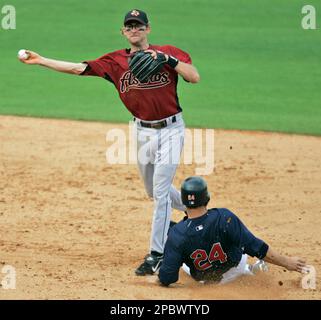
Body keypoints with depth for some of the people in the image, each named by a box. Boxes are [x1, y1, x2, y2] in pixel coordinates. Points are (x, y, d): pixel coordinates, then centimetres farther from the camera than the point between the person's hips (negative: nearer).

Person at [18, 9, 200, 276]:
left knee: (160, 191, -9)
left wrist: (168, 59, -28)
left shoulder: (169, 53, -7)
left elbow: (195, 77, -19)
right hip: (143, 131, 5)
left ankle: (157, 255, -3)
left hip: (170, 130, -5)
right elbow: (79, 68, -4)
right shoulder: (115, 61, 1)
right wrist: (40, 61, -9)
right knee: (154, 191, 18)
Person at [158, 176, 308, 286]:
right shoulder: (224, 218, -34)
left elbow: (166, 279, -29)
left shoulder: (176, 235, -32)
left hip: (202, 278, 0)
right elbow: (257, 248, -29)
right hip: (232, 273, 0)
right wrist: (286, 262, -20)